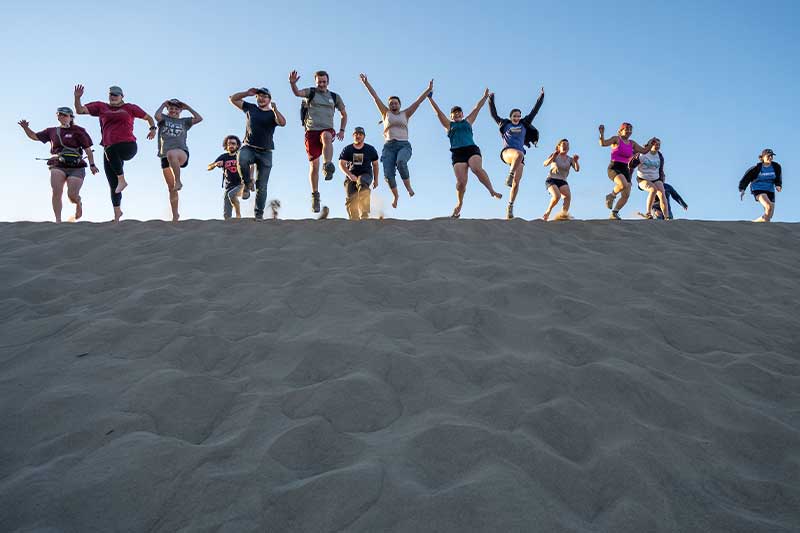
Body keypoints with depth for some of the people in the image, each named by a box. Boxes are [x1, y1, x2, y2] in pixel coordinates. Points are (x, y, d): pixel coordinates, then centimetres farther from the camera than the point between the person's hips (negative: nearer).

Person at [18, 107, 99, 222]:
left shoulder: (78, 131, 4)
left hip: (76, 168, -3)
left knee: (72, 196, -9)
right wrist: (25, 127, 3)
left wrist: (92, 165, -9)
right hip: (58, 166, 3)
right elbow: (34, 136, 22)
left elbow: (88, 149, 0)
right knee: (56, 192, -17)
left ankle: (78, 204, 28)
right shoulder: (52, 131, 15)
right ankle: (58, 220, -14)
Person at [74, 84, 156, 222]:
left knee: (110, 150, -39)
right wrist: (77, 98, -3)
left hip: (128, 145, -3)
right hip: (109, 151, 3)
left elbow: (148, 117, 20)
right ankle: (117, 212, 16)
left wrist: (153, 129, 9)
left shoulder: (130, 108, 11)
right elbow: (80, 110, 11)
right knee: (113, 185, 2)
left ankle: (122, 180, -24)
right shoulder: (101, 107, 15)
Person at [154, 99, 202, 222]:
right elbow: (156, 116, -7)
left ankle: (178, 181, -36)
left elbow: (199, 118, 5)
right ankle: (175, 215, 15)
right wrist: (163, 105, 7)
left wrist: (187, 107, 13)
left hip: (182, 154, -2)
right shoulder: (164, 119, 16)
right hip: (165, 157, 2)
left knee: (171, 153, -42)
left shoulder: (184, 121, 18)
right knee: (171, 188, 5)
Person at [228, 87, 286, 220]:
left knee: (262, 186, -2)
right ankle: (247, 184, -10)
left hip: (265, 153, -1)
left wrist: (274, 109, -25)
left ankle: (259, 214, 6)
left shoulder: (273, 114, 6)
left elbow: (283, 123, -14)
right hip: (248, 148, 1)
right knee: (242, 159, -37)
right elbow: (233, 99, 17)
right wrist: (247, 93, 4)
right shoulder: (251, 108, 13)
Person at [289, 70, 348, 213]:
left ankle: (328, 166, -52)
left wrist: (342, 130, 14)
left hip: (327, 130, 0)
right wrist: (293, 84, -34)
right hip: (311, 131, 0)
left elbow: (344, 114, 25)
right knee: (314, 165, -2)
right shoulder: (311, 92, 8)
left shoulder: (335, 97, 15)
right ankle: (315, 195, 9)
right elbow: (297, 93, -13)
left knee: (326, 136, -39)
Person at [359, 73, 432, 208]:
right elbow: (375, 97, 13)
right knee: (388, 174, -14)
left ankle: (408, 185, -15)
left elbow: (418, 101, 12)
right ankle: (395, 195, 11)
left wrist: (428, 90, 6)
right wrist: (366, 83, 10)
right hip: (389, 146, 1)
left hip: (404, 145, -1)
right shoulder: (386, 113, 17)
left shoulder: (405, 114, 17)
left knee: (401, 162, -35)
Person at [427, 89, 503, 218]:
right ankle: (459, 203, 9)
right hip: (457, 153, 0)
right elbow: (438, 112, 18)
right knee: (461, 182, -12)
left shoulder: (468, 121, 25)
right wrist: (430, 98, 15)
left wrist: (485, 97, 26)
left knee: (477, 169, -30)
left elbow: (477, 108, 26)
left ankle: (492, 190, -25)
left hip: (472, 149, 0)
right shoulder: (448, 124, 21)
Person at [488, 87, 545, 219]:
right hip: (507, 152, -3)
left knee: (516, 183, -9)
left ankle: (510, 207, -1)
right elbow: (493, 114, 16)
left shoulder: (524, 124, 21)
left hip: (520, 155, 3)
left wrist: (541, 96, 22)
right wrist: (491, 100, 13)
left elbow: (534, 111, 22)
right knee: (519, 154, -40)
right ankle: (510, 176, -32)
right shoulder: (504, 124, 16)